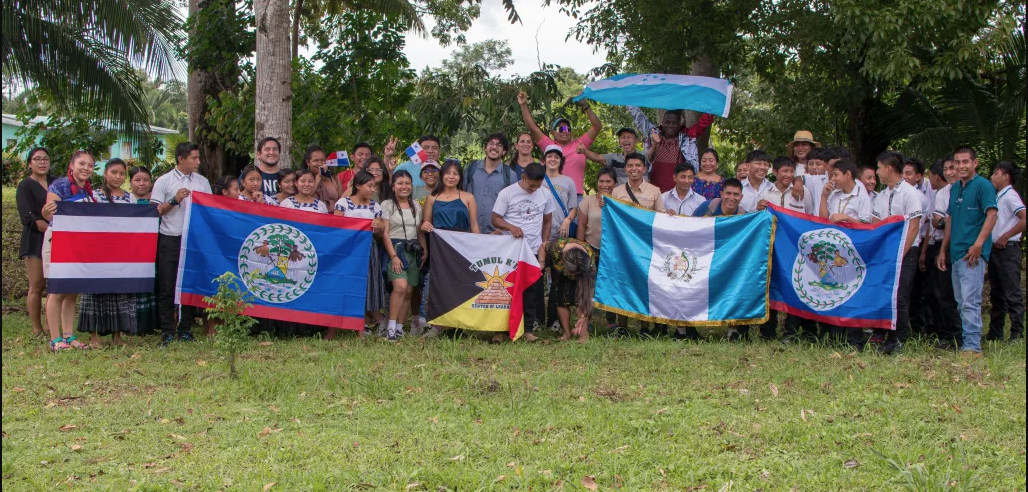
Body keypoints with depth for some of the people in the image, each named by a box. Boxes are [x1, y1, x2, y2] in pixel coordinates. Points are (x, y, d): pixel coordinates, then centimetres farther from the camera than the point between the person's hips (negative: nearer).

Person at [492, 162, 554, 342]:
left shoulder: (544, 194, 6)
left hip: (534, 251, 3)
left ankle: (528, 329, 11)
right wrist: (511, 227, -22)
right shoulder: (507, 193, -4)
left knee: (532, 292, 3)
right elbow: (495, 219, -4)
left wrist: (544, 244, 8)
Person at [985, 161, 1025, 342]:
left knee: (1012, 293, -5)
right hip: (995, 250, 9)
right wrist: (994, 241, 8)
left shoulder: (1010, 196, -12)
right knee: (996, 293, 13)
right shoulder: (999, 197, 15)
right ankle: (995, 332, 20)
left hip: (1007, 250, -9)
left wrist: (1005, 237, -18)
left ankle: (1017, 333, -2)